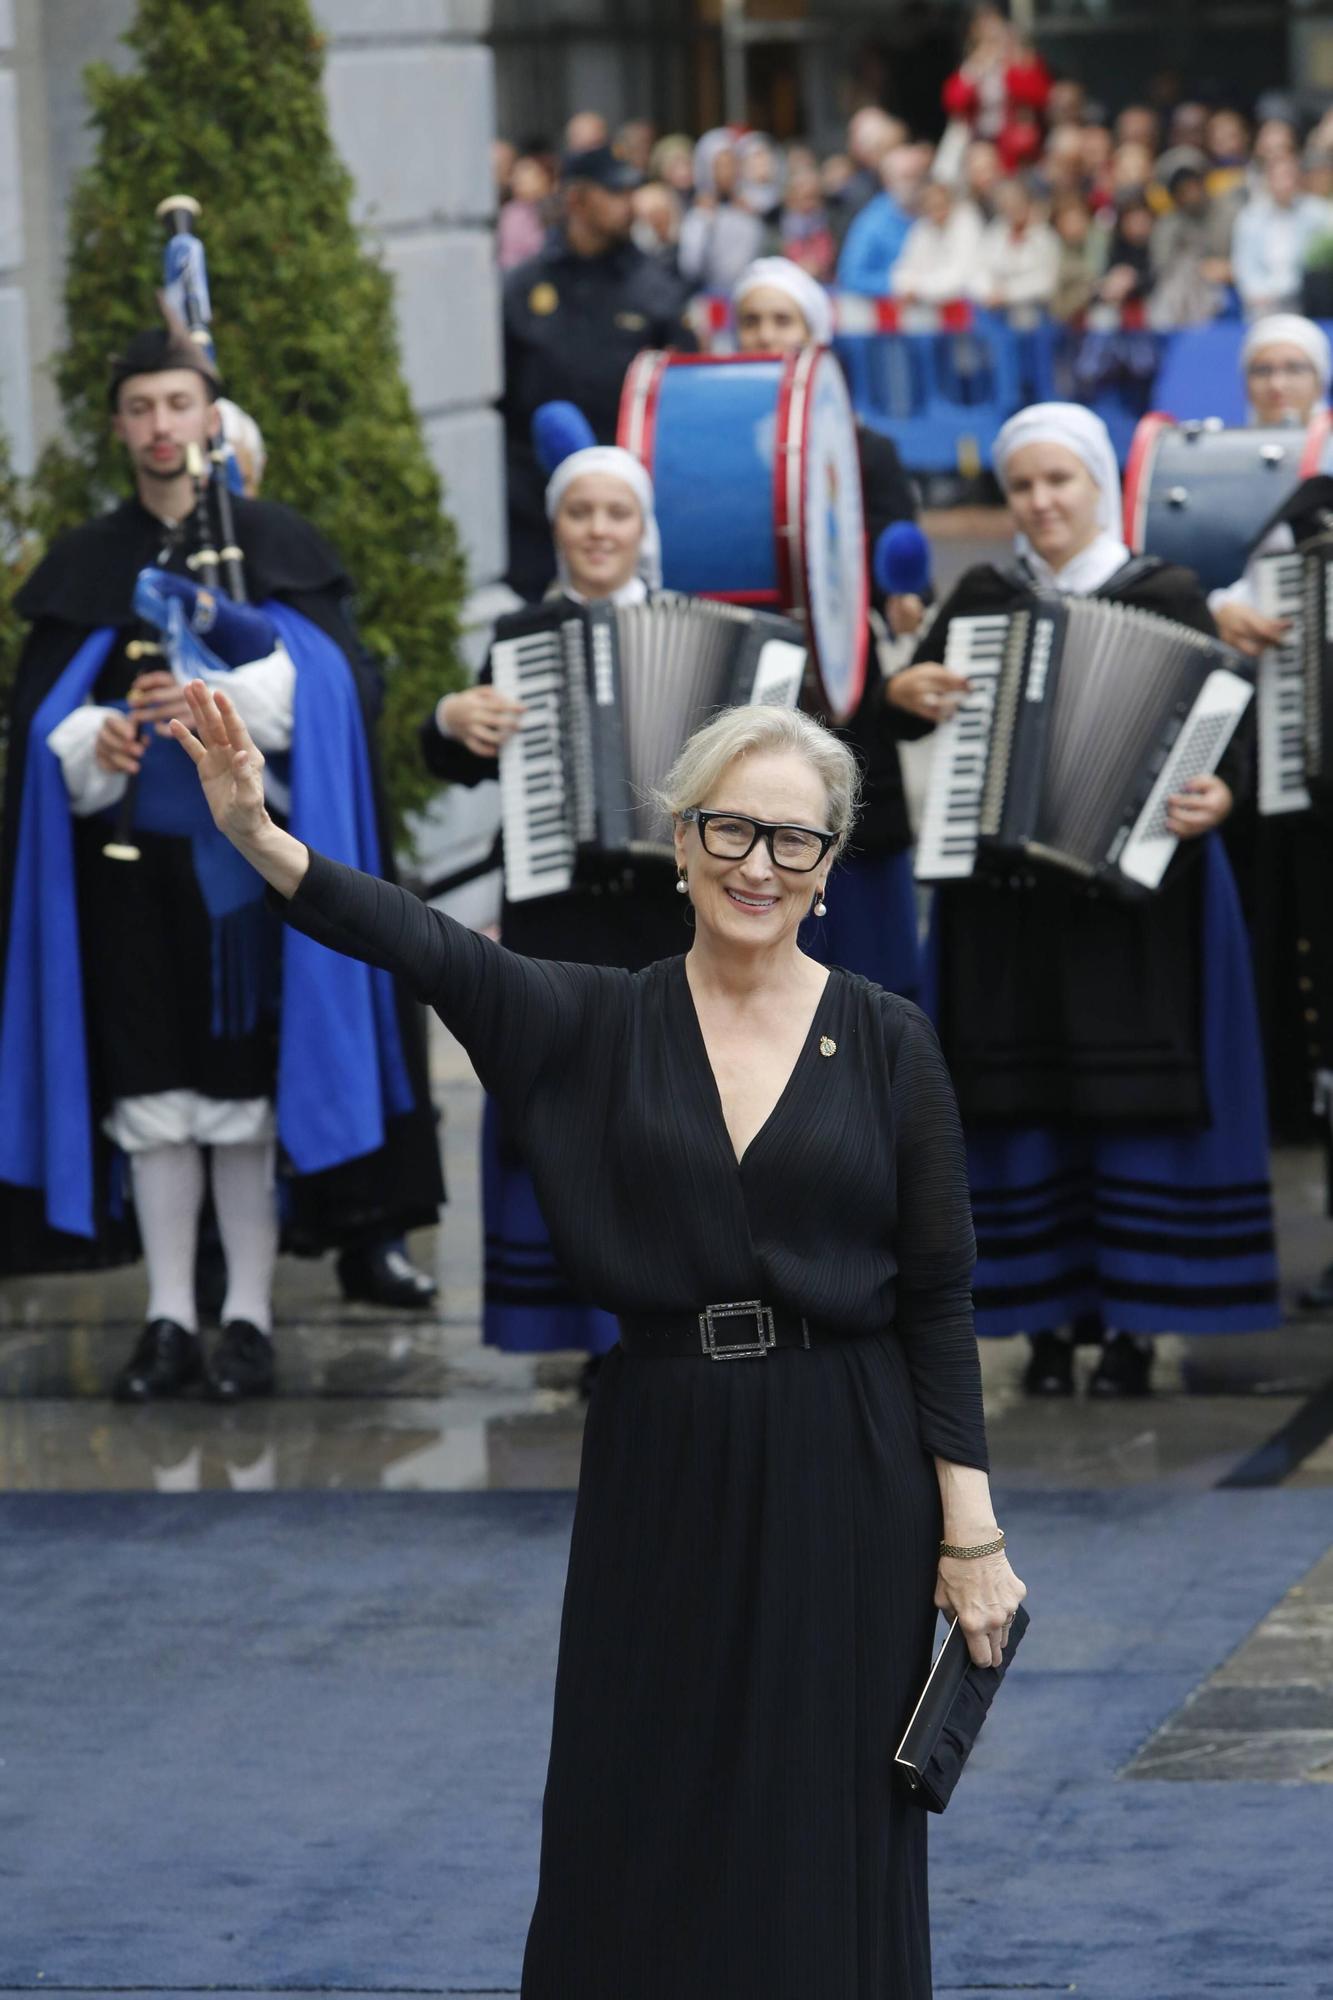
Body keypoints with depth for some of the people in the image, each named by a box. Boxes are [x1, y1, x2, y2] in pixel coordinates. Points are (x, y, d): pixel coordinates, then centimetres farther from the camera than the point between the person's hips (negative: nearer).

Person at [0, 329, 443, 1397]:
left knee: (246, 1081, -4)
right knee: (154, 1091, 1)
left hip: (246, 855, -2)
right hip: (132, 859, 2)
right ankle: (170, 1321, 6)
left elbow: (317, 678, -6)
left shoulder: (274, 542, 7)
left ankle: (249, 1318, 2)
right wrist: (98, 741, -16)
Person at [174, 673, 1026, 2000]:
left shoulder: (887, 1042, -1)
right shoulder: (598, 1026, 1)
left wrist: (970, 1531, -5)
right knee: (640, 1839, 6)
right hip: (661, 1475, 1)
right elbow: (428, 950, -15)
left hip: (843, 1477, -1)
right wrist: (260, 841, -32)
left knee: (827, 1842, 3)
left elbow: (938, 1296, 0)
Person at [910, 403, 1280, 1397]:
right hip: (1004, 894, 3)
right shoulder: (984, 598, 10)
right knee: (1025, 1103, 1)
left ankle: (1132, 1323, 1)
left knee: (1135, 1100, -4)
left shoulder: (1166, 596, 2)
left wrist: (1214, 800, -23)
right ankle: (1047, 1321, 8)